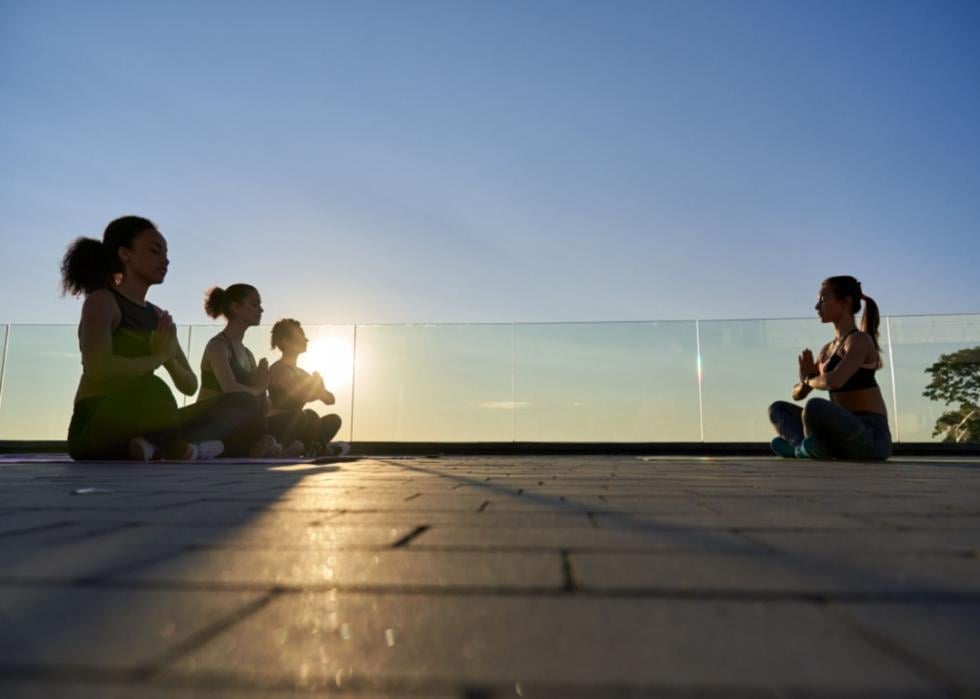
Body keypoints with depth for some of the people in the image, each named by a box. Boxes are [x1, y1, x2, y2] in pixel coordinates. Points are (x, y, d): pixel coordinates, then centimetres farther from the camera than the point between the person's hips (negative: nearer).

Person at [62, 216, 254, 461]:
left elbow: (190, 385, 12)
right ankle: (182, 452, -12)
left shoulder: (158, 316, 15)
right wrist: (158, 357, -10)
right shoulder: (101, 301, -5)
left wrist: (169, 358, -8)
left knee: (237, 406, -2)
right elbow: (98, 368, -23)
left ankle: (155, 447, -22)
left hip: (139, 430, 7)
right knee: (151, 388, -38)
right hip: (96, 433, -7)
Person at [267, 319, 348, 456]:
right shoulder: (278, 369, -11)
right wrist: (319, 390, -2)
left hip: (294, 427, 8)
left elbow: (330, 400, 13)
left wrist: (318, 388, -10)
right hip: (276, 428, -8)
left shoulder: (301, 373, 16)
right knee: (309, 416, -33)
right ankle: (319, 450, -7)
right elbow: (303, 396, -24)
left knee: (333, 419, -5)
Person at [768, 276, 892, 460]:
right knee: (777, 409, 9)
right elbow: (798, 394, 18)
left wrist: (809, 379, -5)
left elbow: (834, 381, -27)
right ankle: (807, 446, -17)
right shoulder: (828, 349, 16)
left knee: (815, 406, -36)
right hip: (844, 435, 9)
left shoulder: (860, 340, -9)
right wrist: (805, 379, -5)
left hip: (871, 438, -9)